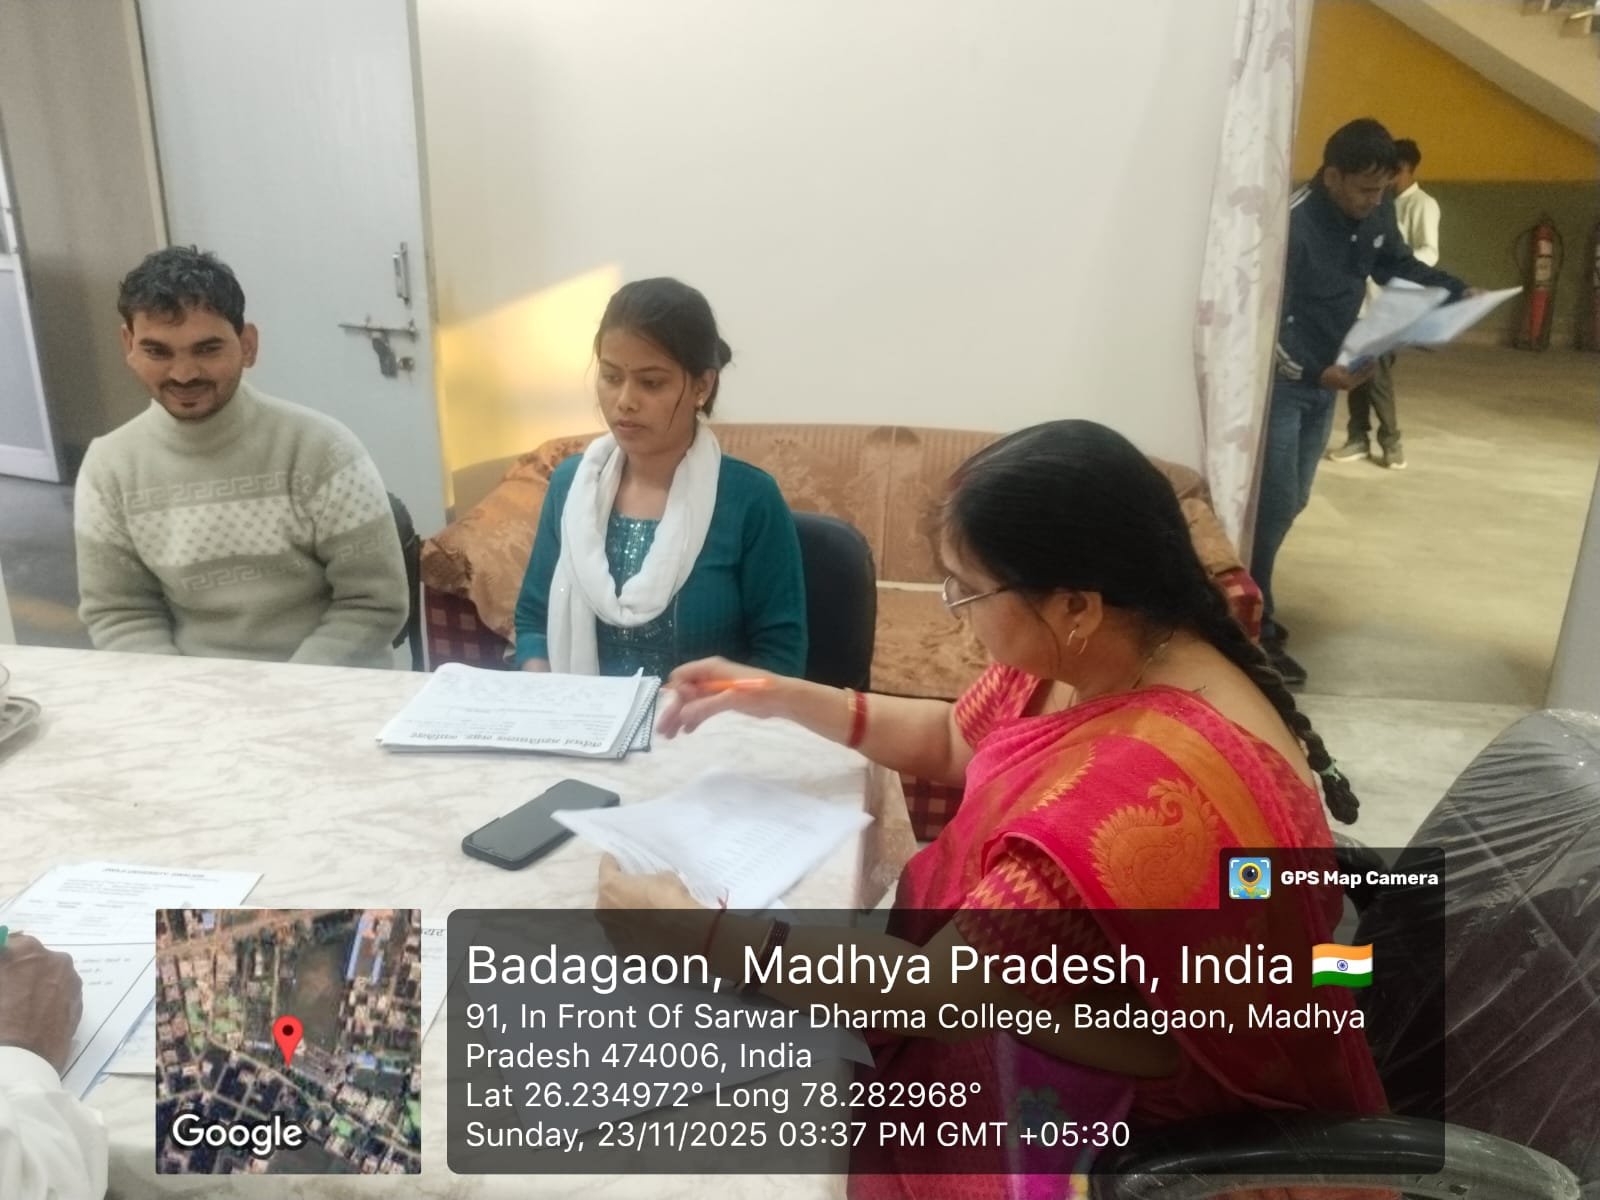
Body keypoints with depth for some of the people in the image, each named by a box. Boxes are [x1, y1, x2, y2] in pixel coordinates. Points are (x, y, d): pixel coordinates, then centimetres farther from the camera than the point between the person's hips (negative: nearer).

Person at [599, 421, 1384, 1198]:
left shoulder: (1151, 802, -38)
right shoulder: (1089, 651, -9)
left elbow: (931, 989, -31)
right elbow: (954, 741, 10)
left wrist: (694, 929, -24)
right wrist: (786, 698, 2)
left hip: (1143, 1118, -7)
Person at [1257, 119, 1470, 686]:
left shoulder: (1376, 212, 0)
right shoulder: (1291, 225, -24)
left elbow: (1398, 265, 17)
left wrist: (1459, 292, 2)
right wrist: (1314, 372, -34)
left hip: (1325, 381, 8)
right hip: (1281, 382, -8)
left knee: (1292, 501, 12)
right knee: (1274, 504, -9)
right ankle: (1253, 629, -1)